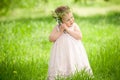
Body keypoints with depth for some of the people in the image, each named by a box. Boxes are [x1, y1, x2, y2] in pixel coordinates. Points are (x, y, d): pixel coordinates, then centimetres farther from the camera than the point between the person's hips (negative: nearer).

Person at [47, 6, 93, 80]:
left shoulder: (74, 26, -2)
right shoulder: (57, 27, 0)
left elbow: (79, 36, -16)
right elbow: (51, 38, -6)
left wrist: (67, 29, -18)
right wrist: (60, 31, -15)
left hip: (74, 53, 0)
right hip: (61, 54, 0)